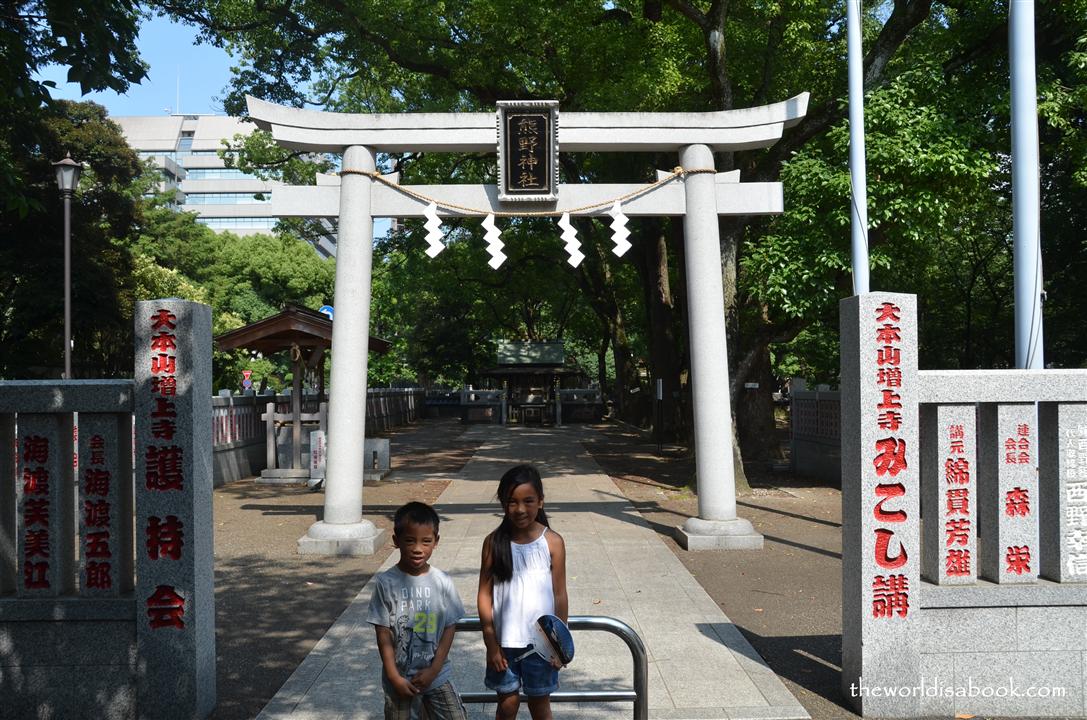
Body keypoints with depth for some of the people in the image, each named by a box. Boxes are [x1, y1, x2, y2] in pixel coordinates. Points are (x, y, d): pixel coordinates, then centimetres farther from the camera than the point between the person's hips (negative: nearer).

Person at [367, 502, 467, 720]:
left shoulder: (443, 582, -7)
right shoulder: (386, 582, -11)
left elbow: (449, 628, -2)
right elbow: (383, 634, -9)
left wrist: (433, 670, -8)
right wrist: (394, 677, -10)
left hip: (436, 675, 1)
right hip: (399, 678, -1)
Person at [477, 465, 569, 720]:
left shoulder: (552, 542, -8)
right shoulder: (494, 542, -7)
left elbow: (559, 595, -3)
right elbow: (485, 593, -3)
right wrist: (491, 642, -5)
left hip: (541, 640, 0)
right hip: (504, 640, 1)